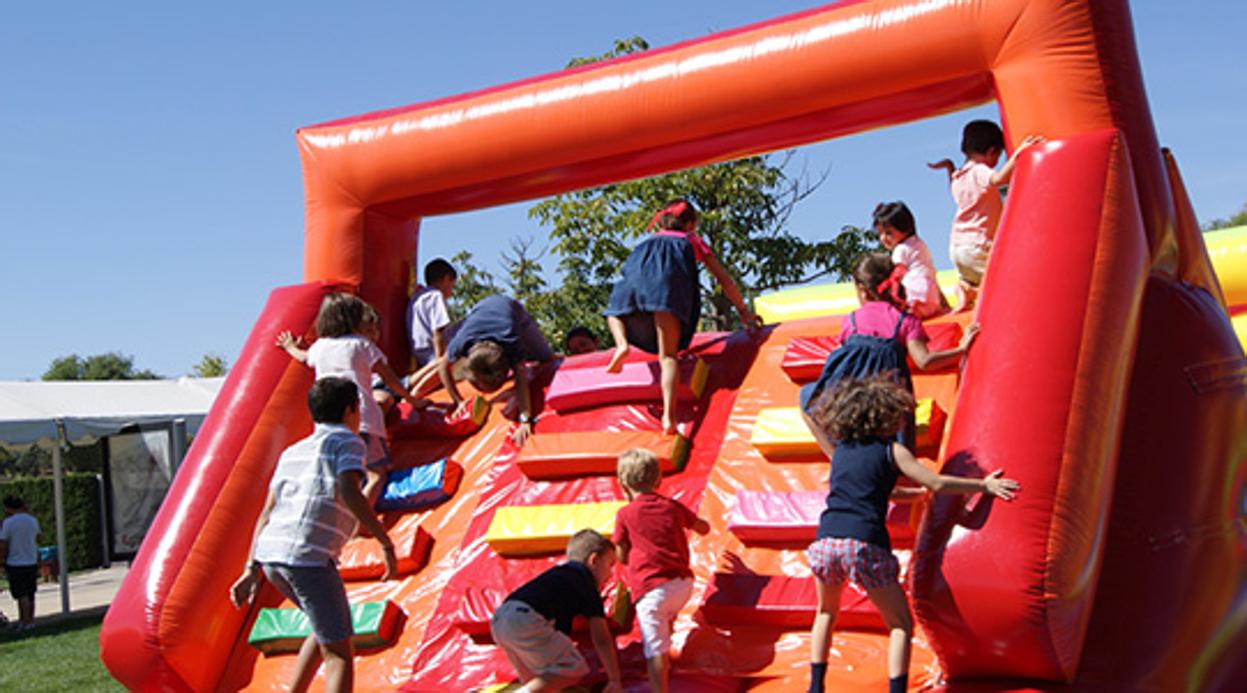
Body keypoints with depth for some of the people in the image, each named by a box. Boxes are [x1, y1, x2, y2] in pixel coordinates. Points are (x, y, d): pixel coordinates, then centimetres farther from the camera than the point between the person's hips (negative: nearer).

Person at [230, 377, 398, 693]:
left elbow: (267, 513, 19)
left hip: (270, 553, 7)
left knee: (328, 628, 27)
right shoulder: (347, 442, 5)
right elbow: (350, 493, -13)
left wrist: (251, 569, 16)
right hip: (309, 557, -7)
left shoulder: (293, 451, 25)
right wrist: (386, 543, -10)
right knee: (338, 652, -3)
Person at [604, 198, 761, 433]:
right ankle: (669, 416, -25)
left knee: (615, 312, 31)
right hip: (671, 279, -2)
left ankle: (622, 344, -1)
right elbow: (725, 281, 34)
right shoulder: (693, 240, 36)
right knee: (667, 356, -7)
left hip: (638, 272, 2)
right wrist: (743, 311, 45)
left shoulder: (651, 240, 43)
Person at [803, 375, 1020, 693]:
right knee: (901, 625, 10)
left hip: (825, 541, 5)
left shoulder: (841, 450, 22)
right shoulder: (891, 450, 7)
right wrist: (984, 485, 10)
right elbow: (937, 483, 0)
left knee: (826, 612, 29)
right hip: (864, 544, -5)